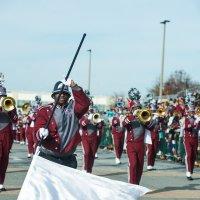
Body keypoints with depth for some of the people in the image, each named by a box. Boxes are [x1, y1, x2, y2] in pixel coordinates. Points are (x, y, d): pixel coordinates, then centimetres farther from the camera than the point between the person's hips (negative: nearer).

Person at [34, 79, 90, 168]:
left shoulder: (72, 108, 8)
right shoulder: (44, 110, 2)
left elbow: (84, 103, -13)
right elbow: (38, 130, -7)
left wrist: (74, 87, -26)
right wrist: (41, 134, -32)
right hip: (47, 157, -2)